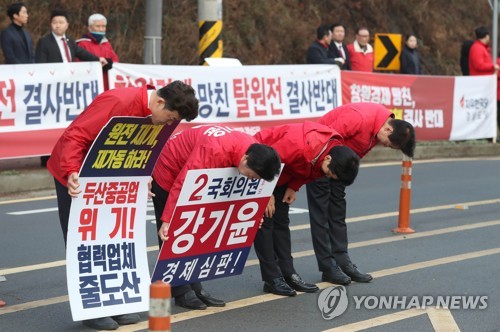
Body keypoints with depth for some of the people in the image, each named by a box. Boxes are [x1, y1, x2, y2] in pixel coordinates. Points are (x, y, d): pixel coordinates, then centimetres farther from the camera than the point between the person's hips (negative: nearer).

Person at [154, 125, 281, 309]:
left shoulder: (255, 151, -18)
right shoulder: (214, 151, -41)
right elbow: (182, 184, -37)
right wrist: (166, 221, -37)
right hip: (169, 171, -8)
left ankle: (194, 288, 12)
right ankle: (181, 292, -3)